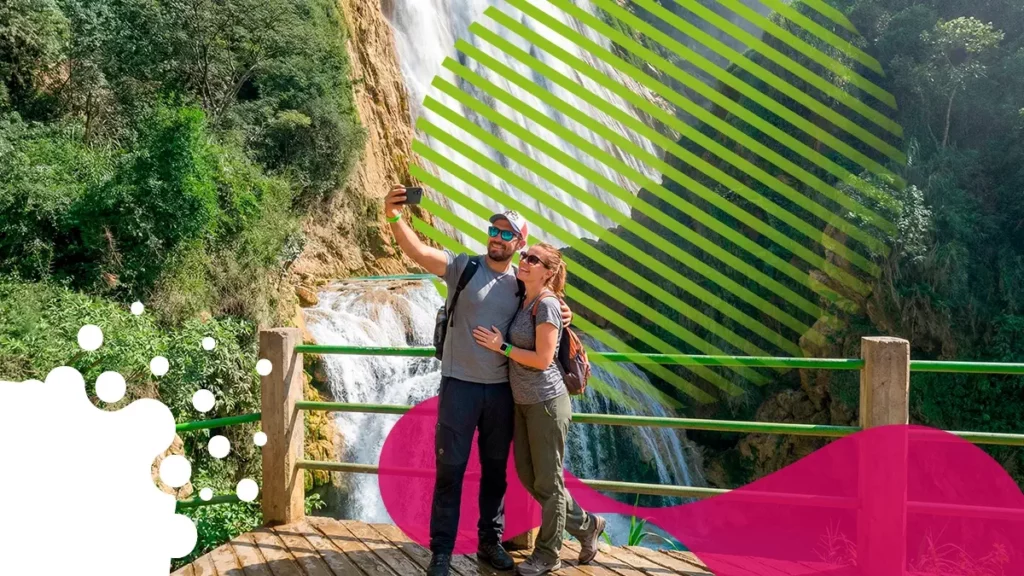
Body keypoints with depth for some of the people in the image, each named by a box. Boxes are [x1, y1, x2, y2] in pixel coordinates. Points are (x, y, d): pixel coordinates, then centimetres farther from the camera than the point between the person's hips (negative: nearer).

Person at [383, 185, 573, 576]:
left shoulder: (521, 282, 5)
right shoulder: (463, 267, -5)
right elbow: (419, 252, -21)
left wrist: (561, 316, -4)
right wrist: (395, 219, -39)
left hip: (502, 390, 3)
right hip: (460, 386, -3)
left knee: (495, 469, 14)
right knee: (450, 470, 3)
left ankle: (490, 542, 29)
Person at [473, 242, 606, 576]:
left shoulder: (546, 304, -16)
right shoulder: (524, 302, 9)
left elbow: (542, 359, -20)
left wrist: (501, 347, -15)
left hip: (546, 402, -9)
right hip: (523, 402, 9)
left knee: (547, 481, 5)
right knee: (528, 477, 15)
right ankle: (586, 526, 31)